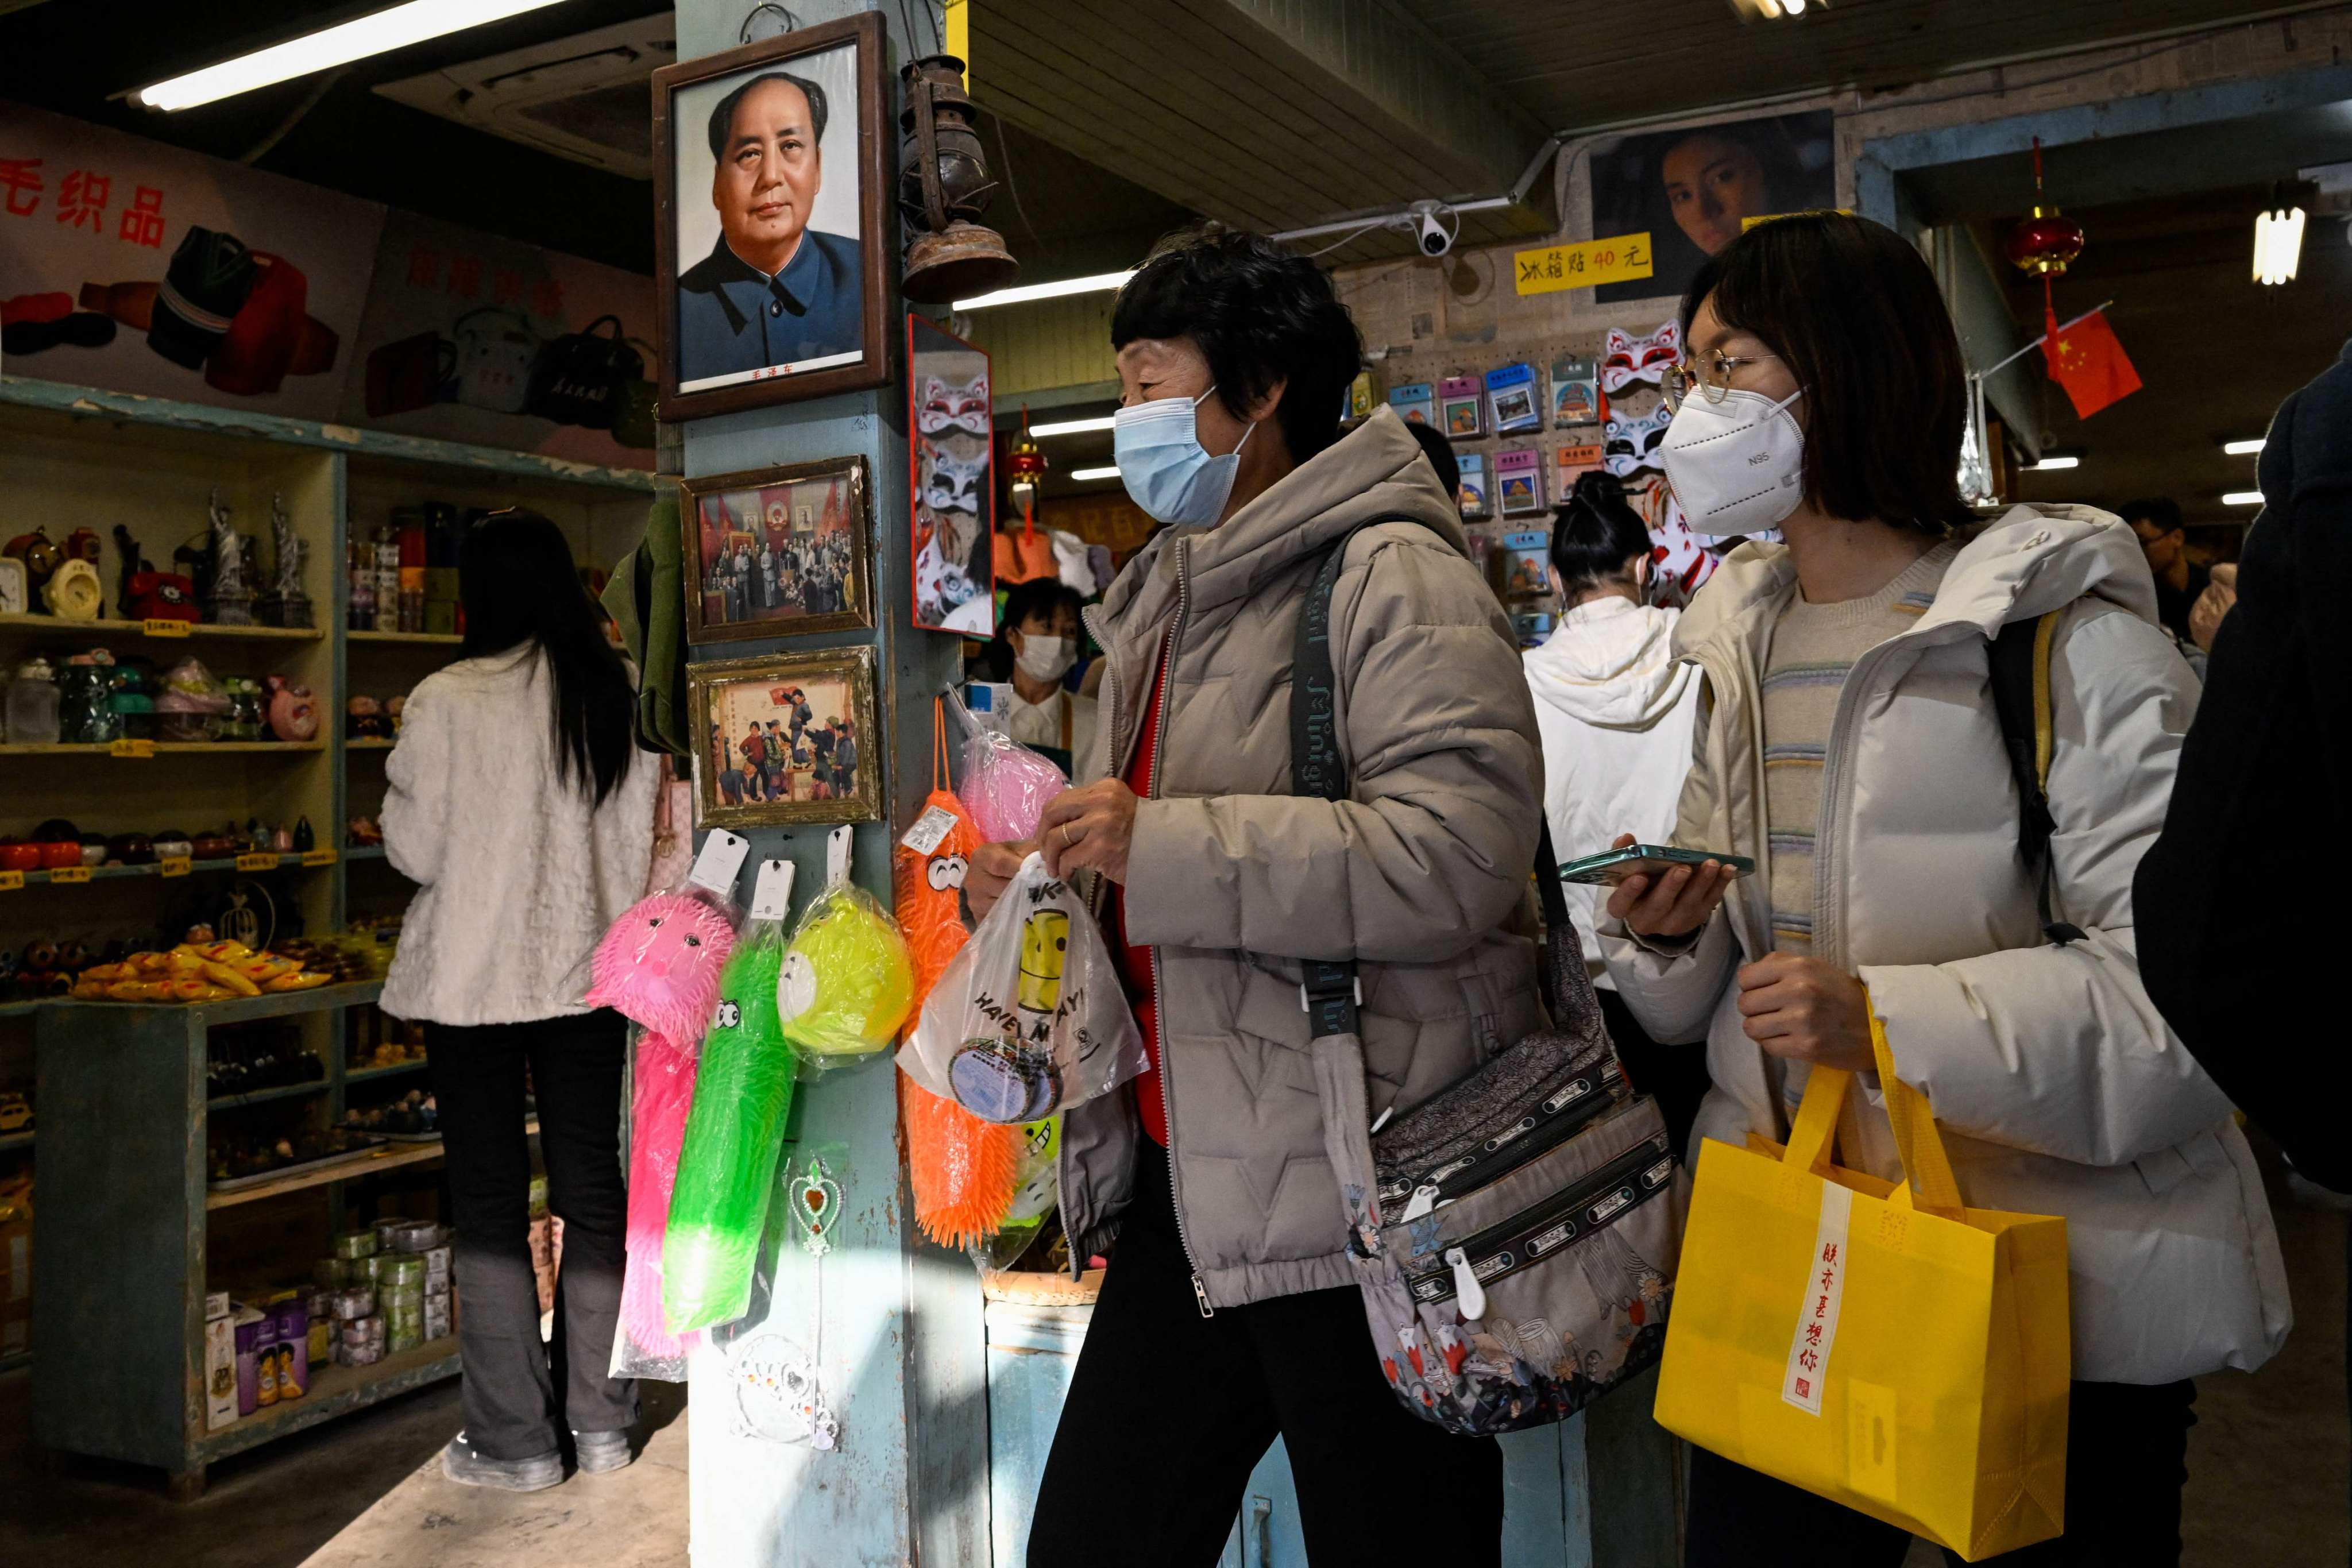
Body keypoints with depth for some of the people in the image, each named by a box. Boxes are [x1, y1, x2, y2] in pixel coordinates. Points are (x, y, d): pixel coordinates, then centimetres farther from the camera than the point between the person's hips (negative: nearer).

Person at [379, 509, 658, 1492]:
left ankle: (514, 1439, 14)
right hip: (589, 969, 4)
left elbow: (413, 848, -8)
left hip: (475, 976, -3)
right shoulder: (616, 694, -2)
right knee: (592, 1188, 12)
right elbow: (646, 839, 2)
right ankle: (600, 1421, 21)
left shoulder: (446, 702, -12)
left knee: (489, 1204, 7)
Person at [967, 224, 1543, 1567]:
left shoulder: (1392, 578, -11)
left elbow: (1459, 855, -25)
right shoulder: (1170, 601, 17)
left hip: (1356, 1203, -8)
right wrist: (1050, 879, 8)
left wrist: (1162, 849, -25)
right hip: (1189, 1190, 9)